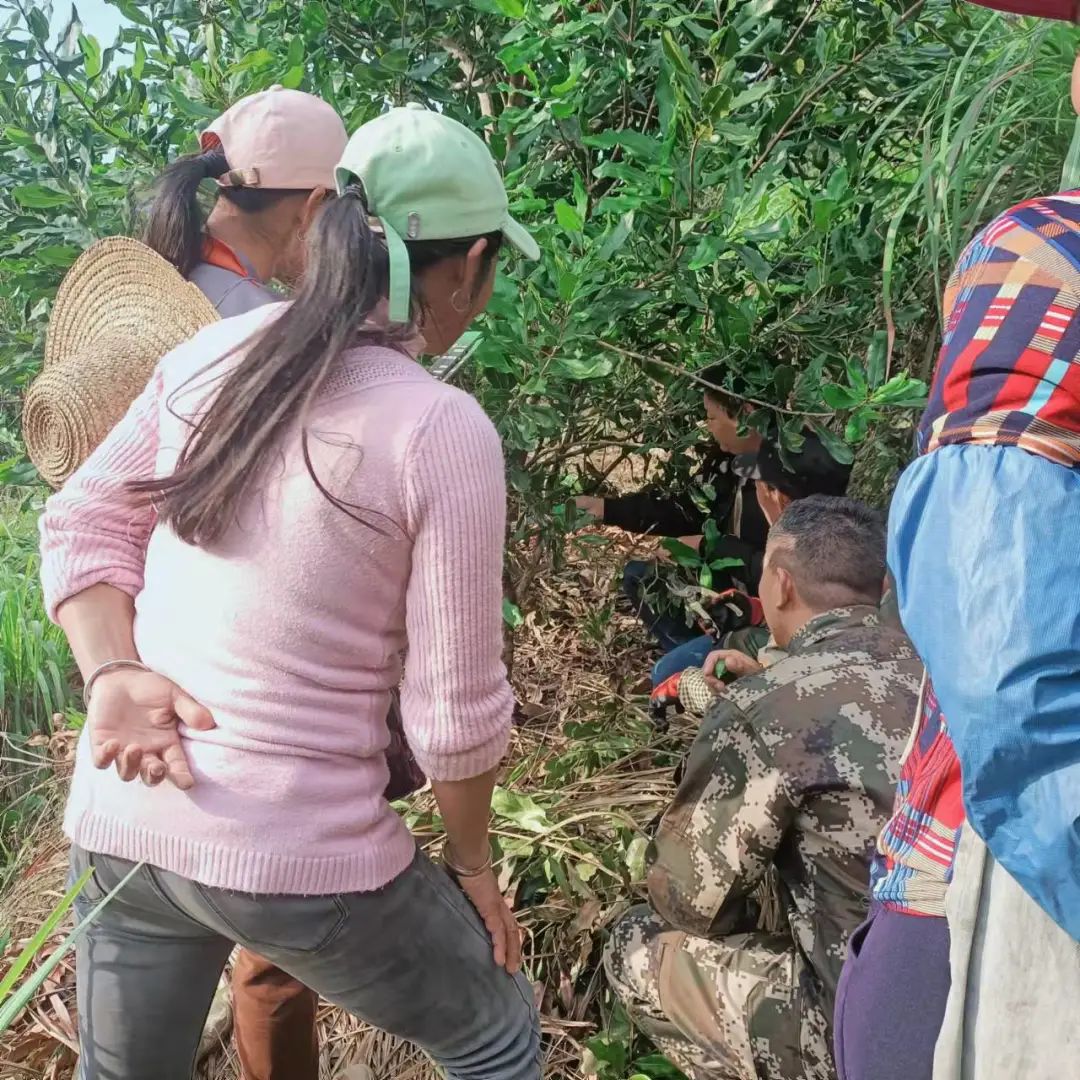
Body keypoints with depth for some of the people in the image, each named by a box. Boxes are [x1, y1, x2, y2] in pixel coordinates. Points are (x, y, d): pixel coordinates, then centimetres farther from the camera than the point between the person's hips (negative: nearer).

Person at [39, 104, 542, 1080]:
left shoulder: (212, 353, 1)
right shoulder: (444, 431, -17)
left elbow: (81, 523, 7)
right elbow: (457, 707, -13)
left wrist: (113, 675, -5)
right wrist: (472, 863, 3)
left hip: (120, 817, 6)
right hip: (298, 853, -6)